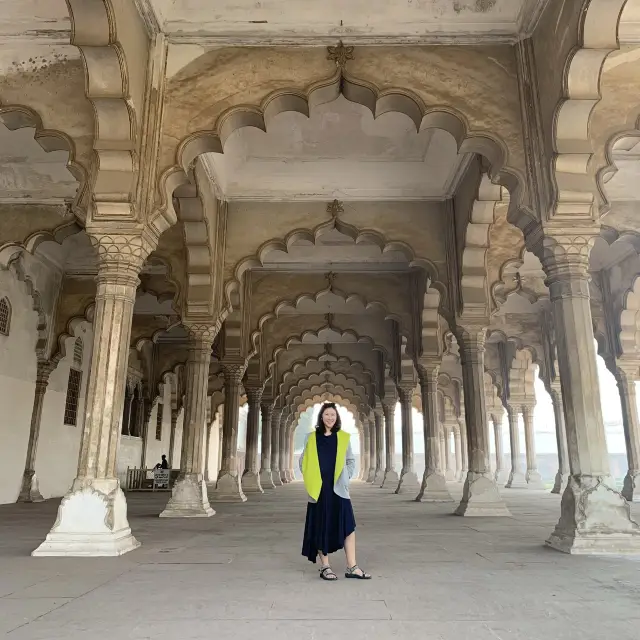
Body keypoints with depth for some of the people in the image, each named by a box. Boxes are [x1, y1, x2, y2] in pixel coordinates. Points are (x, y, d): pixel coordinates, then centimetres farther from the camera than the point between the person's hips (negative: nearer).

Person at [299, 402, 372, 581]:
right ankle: (324, 567, 12)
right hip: (319, 489, -1)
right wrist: (310, 480, 2)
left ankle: (351, 567, 4)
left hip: (338, 489, 1)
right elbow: (303, 461, 9)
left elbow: (351, 461, 12)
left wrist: (346, 477, 1)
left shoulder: (343, 438, 5)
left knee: (348, 525, -3)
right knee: (321, 527, 2)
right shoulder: (312, 438, 3)